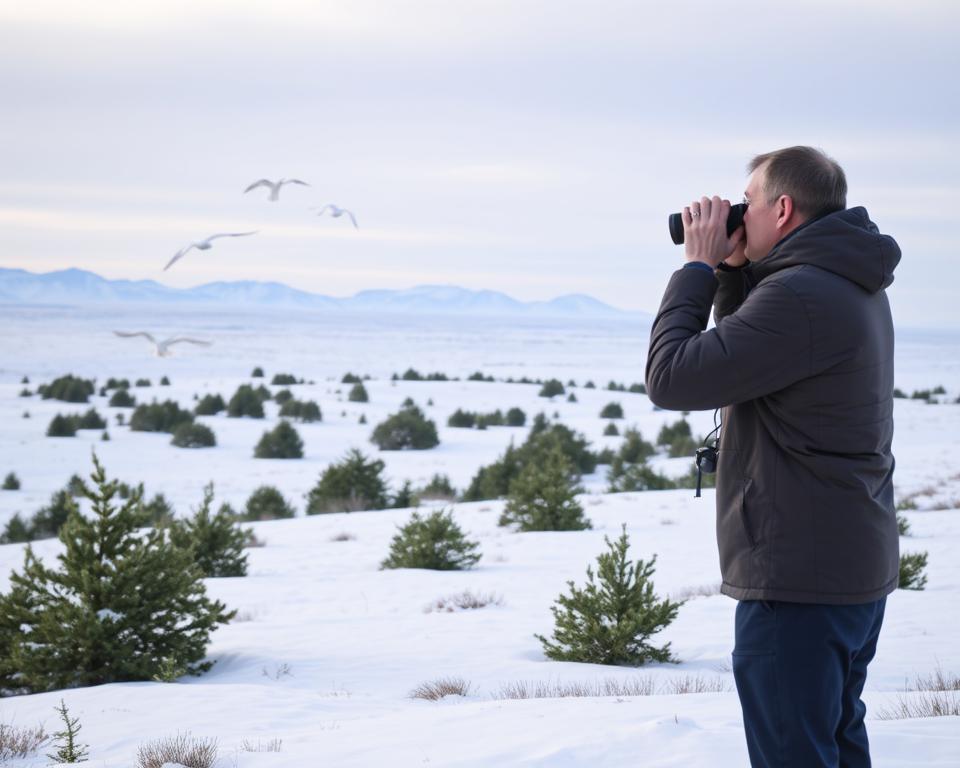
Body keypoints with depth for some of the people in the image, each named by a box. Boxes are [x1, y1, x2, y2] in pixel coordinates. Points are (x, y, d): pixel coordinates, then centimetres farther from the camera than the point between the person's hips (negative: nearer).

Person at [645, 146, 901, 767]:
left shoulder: (799, 295, -22)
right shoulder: (855, 288, 11)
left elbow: (672, 378, -21)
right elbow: (749, 354, 23)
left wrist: (699, 267, -10)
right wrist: (732, 271, 9)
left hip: (799, 576, -10)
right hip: (858, 569, 10)